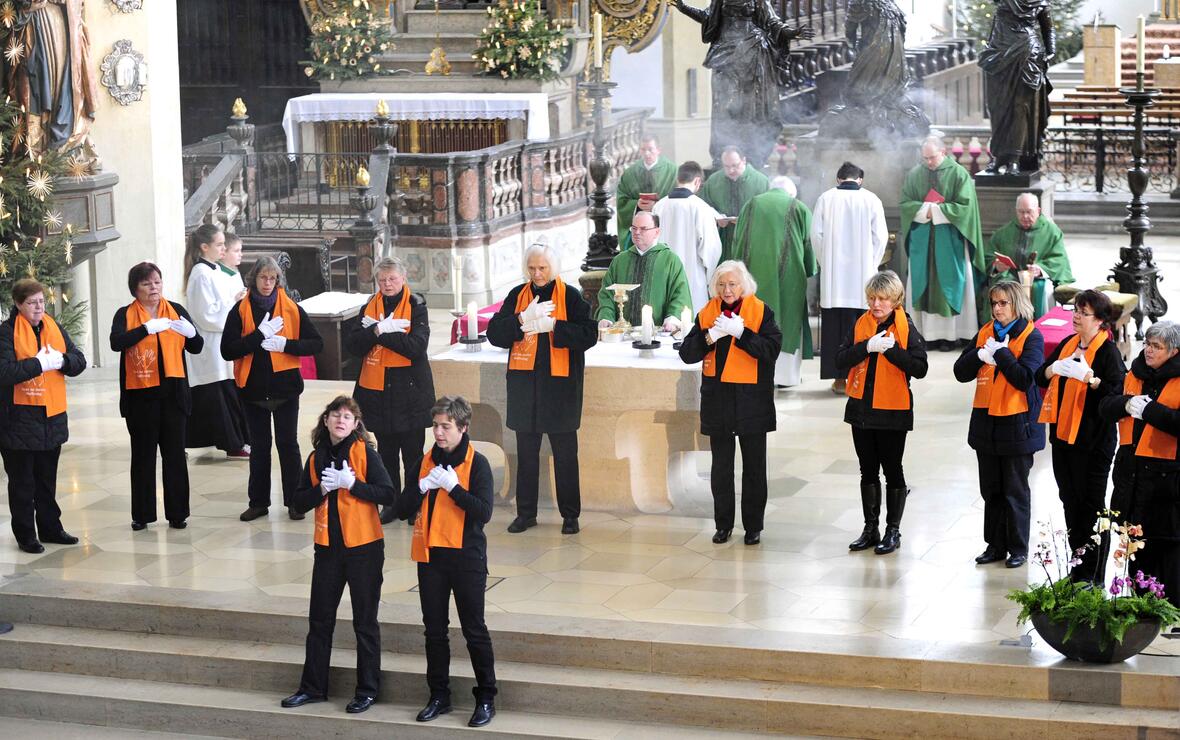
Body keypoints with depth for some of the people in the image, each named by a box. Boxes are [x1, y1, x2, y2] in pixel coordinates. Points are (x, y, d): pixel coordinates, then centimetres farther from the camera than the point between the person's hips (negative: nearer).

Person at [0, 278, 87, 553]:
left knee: (47, 479, 16)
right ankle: (25, 535, 12)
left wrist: (61, 360, -14)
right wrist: (39, 363, -22)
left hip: (52, 417, 5)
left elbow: (79, 362, 6)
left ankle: (50, 528, 26)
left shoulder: (54, 329, 9)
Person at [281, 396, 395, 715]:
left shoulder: (364, 453, -7)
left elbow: (389, 495, -14)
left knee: (365, 622, 4)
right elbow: (299, 502, 4)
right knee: (319, 619, 11)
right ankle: (313, 687, 22)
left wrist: (351, 484, -21)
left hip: (363, 547, -5)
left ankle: (367, 691, 14)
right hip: (328, 547, 5)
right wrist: (322, 489, -13)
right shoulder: (316, 458, 7)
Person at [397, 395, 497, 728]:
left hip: (466, 557, -5)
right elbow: (403, 509, 4)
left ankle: (486, 698, 11)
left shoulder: (476, 463, -7)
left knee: (474, 631, 1)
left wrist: (452, 486, -21)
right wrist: (422, 486, -13)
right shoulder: (426, 461, 7)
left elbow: (484, 512, -17)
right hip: (430, 556, 5)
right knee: (434, 630, 11)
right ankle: (439, 696, 21)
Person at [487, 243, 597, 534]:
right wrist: (523, 319, -17)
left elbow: (589, 335, -13)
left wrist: (552, 326, -20)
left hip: (560, 386, -3)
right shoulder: (517, 296, 6)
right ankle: (526, 513, 20)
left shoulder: (570, 296, -3)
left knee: (565, 454, 5)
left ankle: (570, 515, 13)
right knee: (526, 453, 10)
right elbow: (494, 333, -2)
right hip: (525, 386, 3)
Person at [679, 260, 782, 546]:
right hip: (717, 399, 3)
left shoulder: (761, 312, -3)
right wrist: (710, 336, -18)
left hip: (752, 398, -2)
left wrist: (740, 332, -24)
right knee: (721, 466, 8)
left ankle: (753, 526, 14)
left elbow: (772, 349, -16)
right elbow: (686, 353, -2)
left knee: (754, 466, 5)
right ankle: (723, 525, 18)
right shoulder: (708, 313, 5)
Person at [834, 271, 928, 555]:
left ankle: (893, 531, 14)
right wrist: (867, 346, -20)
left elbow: (920, 368, -14)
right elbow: (841, 360, -6)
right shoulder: (860, 325, 4)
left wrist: (891, 349, -22)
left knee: (892, 471, 5)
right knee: (868, 471, 12)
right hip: (861, 409, 4)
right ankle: (870, 530, 20)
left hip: (892, 411, -4)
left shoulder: (906, 329, -6)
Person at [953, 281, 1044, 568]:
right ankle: (995, 545, 22)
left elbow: (1025, 378, -20)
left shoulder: (1031, 337, -8)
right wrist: (981, 354, -13)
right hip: (986, 423, 6)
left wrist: (1000, 352, -17)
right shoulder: (985, 333, 8)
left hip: (1017, 424, -6)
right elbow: (961, 372, 3)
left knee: (1015, 491, 4)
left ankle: (1018, 548, 14)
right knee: (991, 490, 12)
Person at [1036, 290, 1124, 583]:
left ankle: (1093, 575, 2)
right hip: (1063, 434, 7)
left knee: (1092, 504, -3)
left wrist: (1088, 376, -28)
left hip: (1093, 440, -7)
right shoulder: (1068, 344, 12)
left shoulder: (1108, 350, -10)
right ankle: (1077, 567, 23)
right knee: (1070, 501, 13)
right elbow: (1040, 378, 13)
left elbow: (1118, 391, -19)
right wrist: (1053, 369, -7)